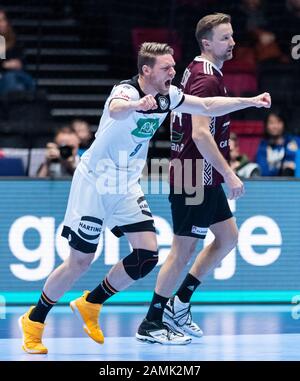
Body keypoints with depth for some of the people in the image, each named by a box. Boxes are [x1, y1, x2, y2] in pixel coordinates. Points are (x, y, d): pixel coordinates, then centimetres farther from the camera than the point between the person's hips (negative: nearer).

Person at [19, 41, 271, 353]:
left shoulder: (167, 95, -3)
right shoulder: (126, 90, -25)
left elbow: (208, 106, 10)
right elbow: (116, 110, -50)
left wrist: (250, 101, 1)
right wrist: (136, 105, -72)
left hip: (126, 186, 7)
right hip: (95, 183, -7)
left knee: (147, 254, -6)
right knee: (79, 262, -4)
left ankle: (90, 305, 14)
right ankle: (34, 321, 16)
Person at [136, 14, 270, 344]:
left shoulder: (198, 72, 13)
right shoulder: (206, 79, -18)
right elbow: (200, 134, -26)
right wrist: (230, 174, -25)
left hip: (204, 179, 10)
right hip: (195, 179, -10)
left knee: (228, 236, 16)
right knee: (183, 251, -4)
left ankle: (180, 304, 20)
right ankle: (151, 324, 4)